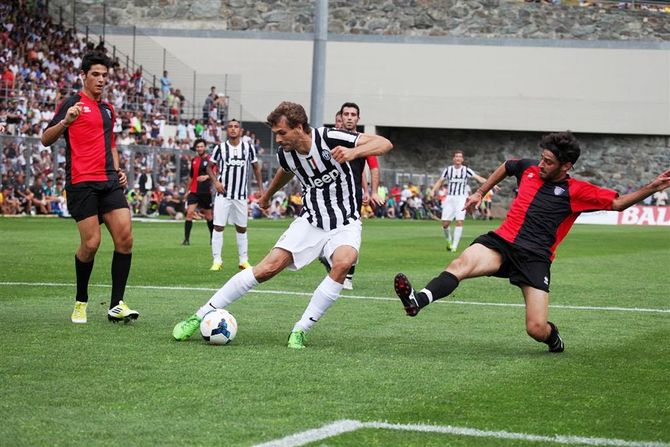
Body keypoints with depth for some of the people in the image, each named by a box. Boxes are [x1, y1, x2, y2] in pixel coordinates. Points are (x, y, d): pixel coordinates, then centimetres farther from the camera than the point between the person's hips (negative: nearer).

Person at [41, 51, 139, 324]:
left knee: (125, 238, -8)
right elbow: (46, 140, -5)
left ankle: (117, 305, -4)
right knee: (91, 243, -11)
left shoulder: (108, 109, 21)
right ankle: (80, 302, 10)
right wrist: (65, 121, -23)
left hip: (109, 182, 6)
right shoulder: (72, 104, 0)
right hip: (81, 183, -6)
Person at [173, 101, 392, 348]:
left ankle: (299, 332, -22)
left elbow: (384, 143, -21)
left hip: (344, 223, -3)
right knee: (269, 266, -13)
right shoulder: (285, 153, -5)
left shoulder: (329, 139, -20)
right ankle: (200, 316, -5)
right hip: (310, 221, 3)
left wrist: (354, 152, -39)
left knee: (343, 263, -34)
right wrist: (268, 194, 40)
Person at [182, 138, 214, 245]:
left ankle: (213, 237, 27)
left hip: (206, 192, -3)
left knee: (208, 216, 9)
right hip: (194, 191, 3)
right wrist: (187, 191, 24)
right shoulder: (194, 160, 11)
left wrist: (206, 176, -33)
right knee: (189, 213, -12)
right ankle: (186, 239, -13)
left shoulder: (210, 160, -3)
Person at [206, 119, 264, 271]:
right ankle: (217, 260, -2)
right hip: (223, 194, -2)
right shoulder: (220, 148, 0)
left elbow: (256, 168, 13)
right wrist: (215, 181, -8)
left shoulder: (248, 148, 3)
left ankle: (244, 260, 16)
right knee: (218, 227, -6)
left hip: (241, 195, 2)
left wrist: (261, 188, 7)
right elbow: (209, 167, 9)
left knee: (242, 228, 8)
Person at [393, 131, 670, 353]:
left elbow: (617, 203, 6)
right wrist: (480, 193, 38)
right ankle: (418, 300, -54)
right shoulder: (528, 169, 13)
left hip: (536, 257, -2)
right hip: (502, 242, 3)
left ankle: (553, 336, 27)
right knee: (463, 263, -32)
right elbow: (505, 167, 35)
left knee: (537, 329, -12)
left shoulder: (576, 192, 2)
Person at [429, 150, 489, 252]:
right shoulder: (448, 170, 6)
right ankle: (449, 240, 25)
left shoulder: (466, 170, -1)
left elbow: (478, 178, -9)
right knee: (445, 223, -3)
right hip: (449, 198, 2)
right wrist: (433, 190, -3)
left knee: (459, 222, -15)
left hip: (461, 198, -2)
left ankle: (454, 246, -8)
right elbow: (440, 181, 12)